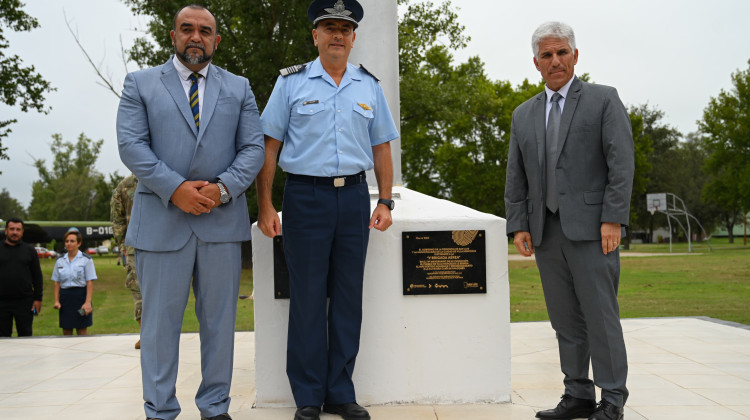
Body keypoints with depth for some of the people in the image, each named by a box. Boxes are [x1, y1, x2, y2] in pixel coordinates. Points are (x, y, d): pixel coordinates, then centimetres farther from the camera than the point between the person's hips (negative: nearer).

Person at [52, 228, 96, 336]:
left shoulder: (86, 260, -3)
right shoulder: (60, 261, 10)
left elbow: (90, 283, -7)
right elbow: (57, 283, 10)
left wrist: (88, 302, -16)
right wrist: (56, 301, -1)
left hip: (80, 295, -4)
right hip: (65, 297, 4)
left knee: (82, 331, -1)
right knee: (66, 331, 6)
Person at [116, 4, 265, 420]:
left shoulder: (238, 88, 15)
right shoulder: (141, 83, 10)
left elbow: (253, 148, 6)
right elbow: (131, 144, -2)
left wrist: (223, 188, -11)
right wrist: (174, 188, -14)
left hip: (222, 218, 2)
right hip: (161, 220, -1)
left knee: (219, 319, 7)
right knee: (160, 319, 3)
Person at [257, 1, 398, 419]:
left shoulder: (369, 86, 11)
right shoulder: (291, 83, 3)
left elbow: (381, 148, 14)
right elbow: (268, 146, 1)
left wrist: (385, 202, 5)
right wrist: (265, 206, -6)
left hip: (354, 196, 3)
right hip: (305, 195, -3)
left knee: (349, 297, 6)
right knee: (307, 298, 0)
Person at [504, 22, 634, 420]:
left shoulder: (603, 100, 3)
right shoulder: (523, 114, 17)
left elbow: (621, 163, -5)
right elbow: (515, 177, 15)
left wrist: (613, 219, -13)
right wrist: (518, 225, 5)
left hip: (590, 228, -4)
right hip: (546, 232, 5)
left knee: (601, 315, -3)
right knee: (566, 320, 8)